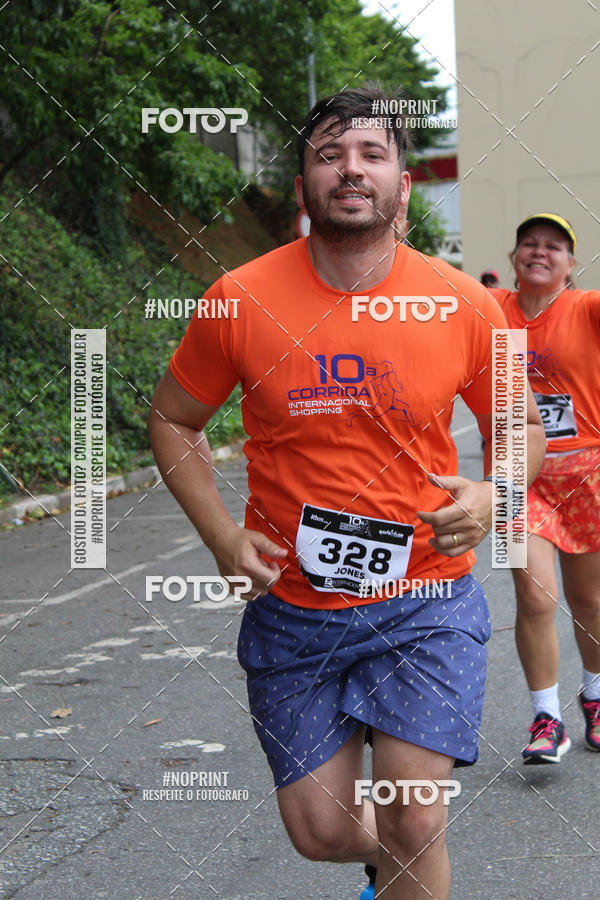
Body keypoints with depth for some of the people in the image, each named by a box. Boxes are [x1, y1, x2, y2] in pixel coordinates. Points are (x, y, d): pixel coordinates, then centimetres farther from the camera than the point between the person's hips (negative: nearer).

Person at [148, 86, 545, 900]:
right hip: (291, 606, 1)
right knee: (320, 833, 9)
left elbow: (523, 427, 9)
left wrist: (494, 496, -13)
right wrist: (222, 535, -8)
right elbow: (173, 420, 6)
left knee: (413, 825, -9)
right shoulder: (241, 300, -9)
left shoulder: (465, 306, -7)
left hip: (426, 599, -1)